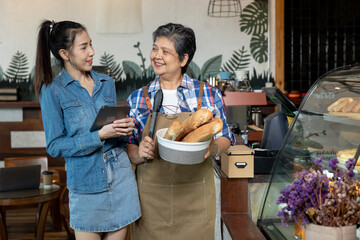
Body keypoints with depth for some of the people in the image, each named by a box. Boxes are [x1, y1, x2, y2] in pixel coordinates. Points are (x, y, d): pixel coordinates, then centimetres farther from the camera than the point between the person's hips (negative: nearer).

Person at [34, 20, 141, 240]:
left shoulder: (107, 83, 8)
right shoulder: (53, 91, -5)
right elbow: (55, 146, -8)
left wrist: (125, 129, -7)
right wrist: (100, 136, -18)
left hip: (120, 175, 4)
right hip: (86, 182, -4)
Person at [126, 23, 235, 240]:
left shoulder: (208, 94, 0)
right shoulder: (137, 99, 4)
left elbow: (225, 138, 7)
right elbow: (128, 147, 7)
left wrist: (212, 148, -15)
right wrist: (139, 154, -15)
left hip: (196, 197, -1)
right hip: (151, 198, 1)